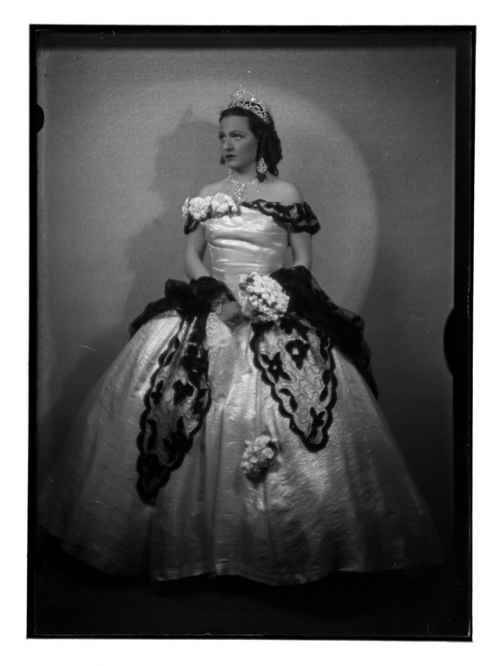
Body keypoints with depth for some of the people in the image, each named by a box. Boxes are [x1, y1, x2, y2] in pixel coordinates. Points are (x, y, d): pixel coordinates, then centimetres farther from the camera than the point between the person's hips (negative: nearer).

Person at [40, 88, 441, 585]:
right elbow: (192, 257, 12)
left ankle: (281, 545, -9)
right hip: (212, 304, 3)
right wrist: (221, 293, -8)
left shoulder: (286, 194, 6)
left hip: (276, 313, -3)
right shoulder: (205, 197, 15)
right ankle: (192, 535, -5)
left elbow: (303, 262, 2)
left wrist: (252, 302, -12)